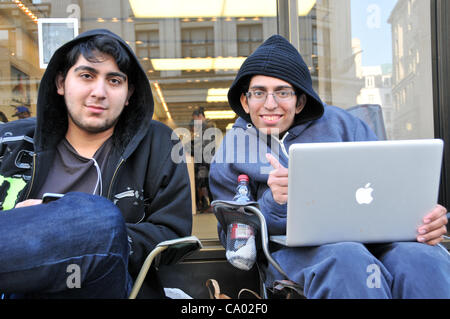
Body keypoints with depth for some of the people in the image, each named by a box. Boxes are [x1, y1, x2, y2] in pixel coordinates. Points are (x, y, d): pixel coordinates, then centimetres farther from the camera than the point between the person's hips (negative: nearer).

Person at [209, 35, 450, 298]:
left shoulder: (336, 123, 14)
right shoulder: (229, 154, 11)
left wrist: (420, 212, -12)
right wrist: (272, 203, -14)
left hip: (372, 235, 3)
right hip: (295, 249, -2)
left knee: (422, 258, -30)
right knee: (347, 258, -37)